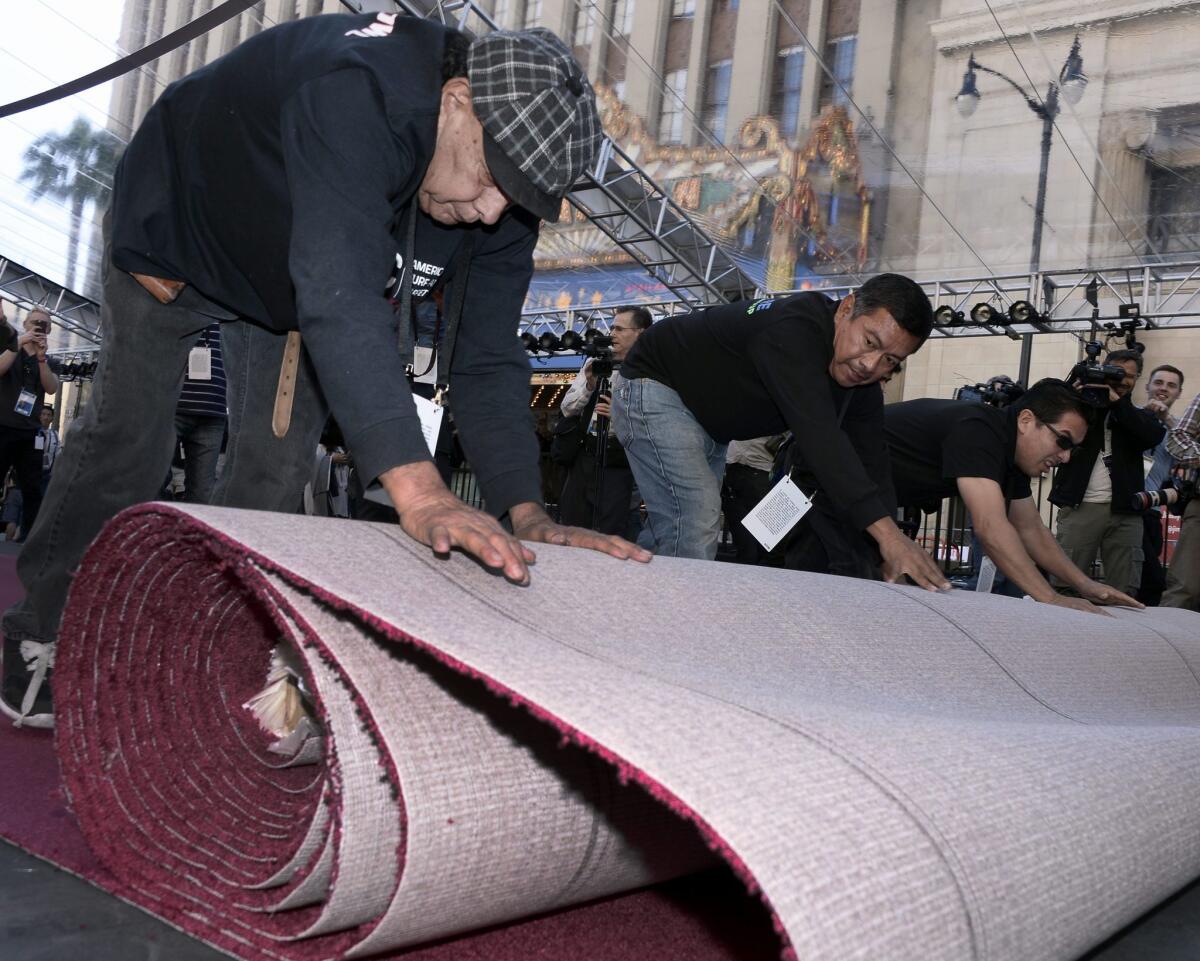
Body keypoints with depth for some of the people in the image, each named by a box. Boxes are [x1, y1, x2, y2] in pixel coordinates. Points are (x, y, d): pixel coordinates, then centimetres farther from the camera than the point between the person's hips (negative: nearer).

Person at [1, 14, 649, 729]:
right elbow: (337, 293, -57)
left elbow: (486, 361, -22)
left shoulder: (504, 198, -23)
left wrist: (527, 515, -34)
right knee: (129, 439, -1)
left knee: (277, 467, 0)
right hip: (173, 229, -5)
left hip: (287, 281, 5)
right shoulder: (356, 98, -45)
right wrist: (420, 492, -65)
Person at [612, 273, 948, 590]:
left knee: (700, 530, 8)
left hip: (707, 421, 9)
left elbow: (870, 460, -8)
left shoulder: (861, 380, -7)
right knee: (697, 522, -22)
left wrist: (890, 562, -16)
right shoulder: (794, 330, -34)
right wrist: (888, 532, -50)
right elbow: (817, 433, -45)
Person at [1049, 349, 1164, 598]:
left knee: (1125, 593, -2)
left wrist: (1116, 401, -15)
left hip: (1125, 511, 2)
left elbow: (1155, 435, -6)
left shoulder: (1140, 417, 17)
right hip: (1080, 506, -2)